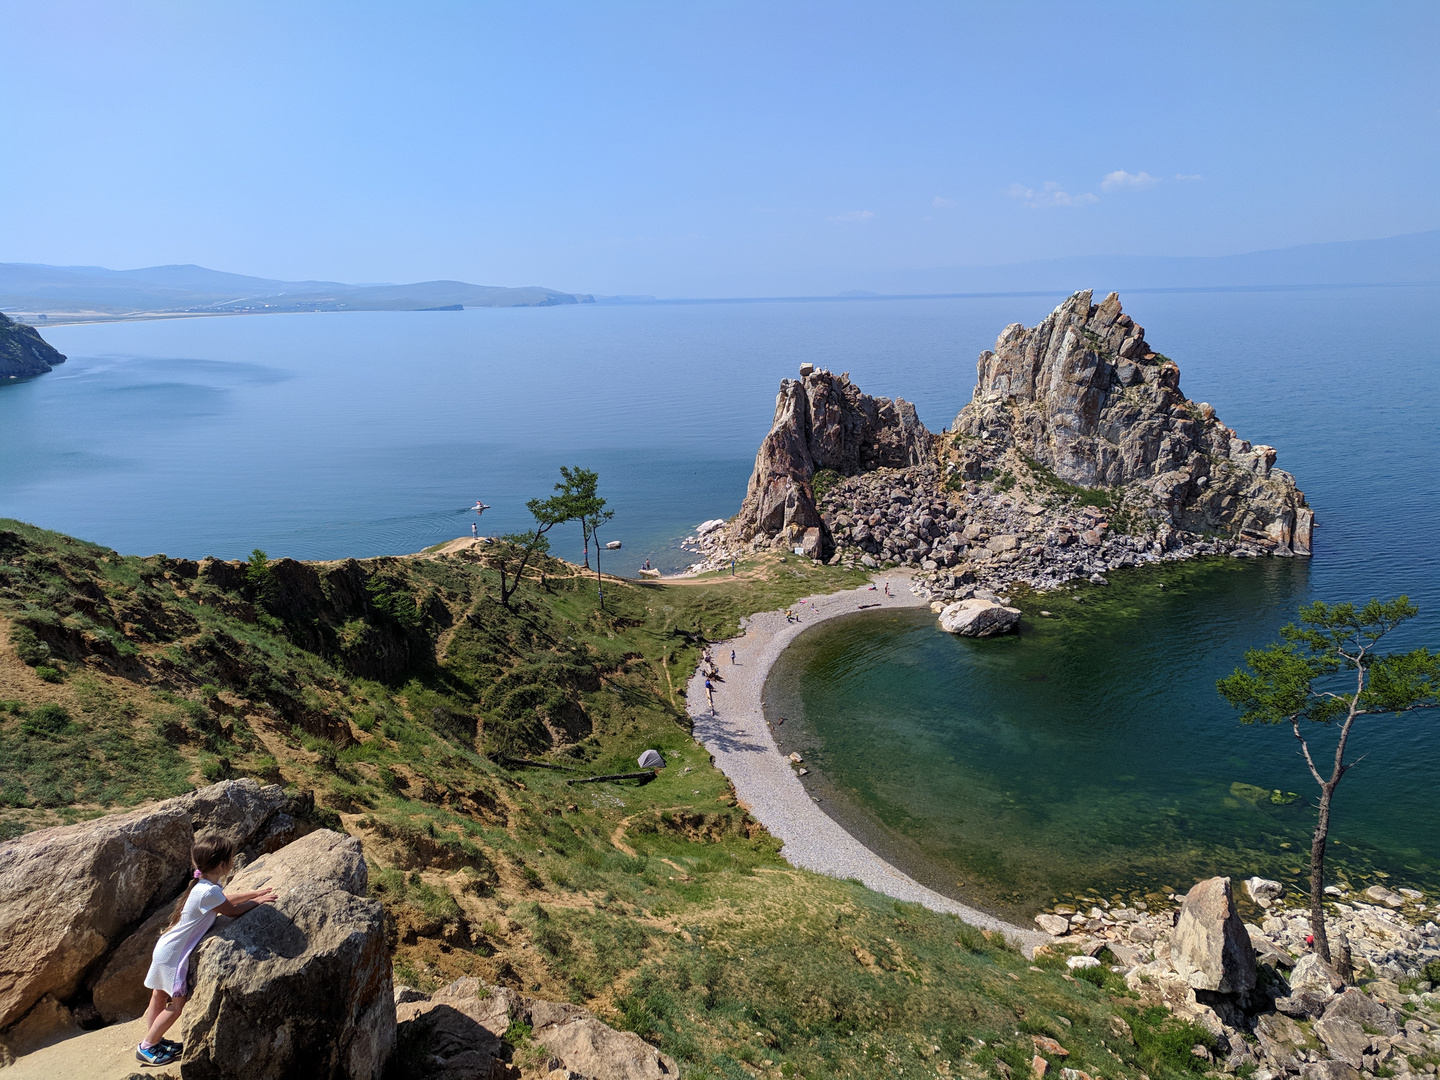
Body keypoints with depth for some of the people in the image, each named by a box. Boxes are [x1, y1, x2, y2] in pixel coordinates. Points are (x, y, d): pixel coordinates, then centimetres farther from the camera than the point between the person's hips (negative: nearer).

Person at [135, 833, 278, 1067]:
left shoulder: (204, 885, 0)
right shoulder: (208, 892, -30)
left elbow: (226, 898, 17)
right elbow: (233, 910, -16)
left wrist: (255, 893, 12)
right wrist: (258, 901, -2)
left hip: (166, 949, 9)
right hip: (172, 956, -9)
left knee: (160, 997, 21)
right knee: (176, 1005, 4)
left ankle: (152, 1040, 35)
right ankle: (146, 1048, 16)